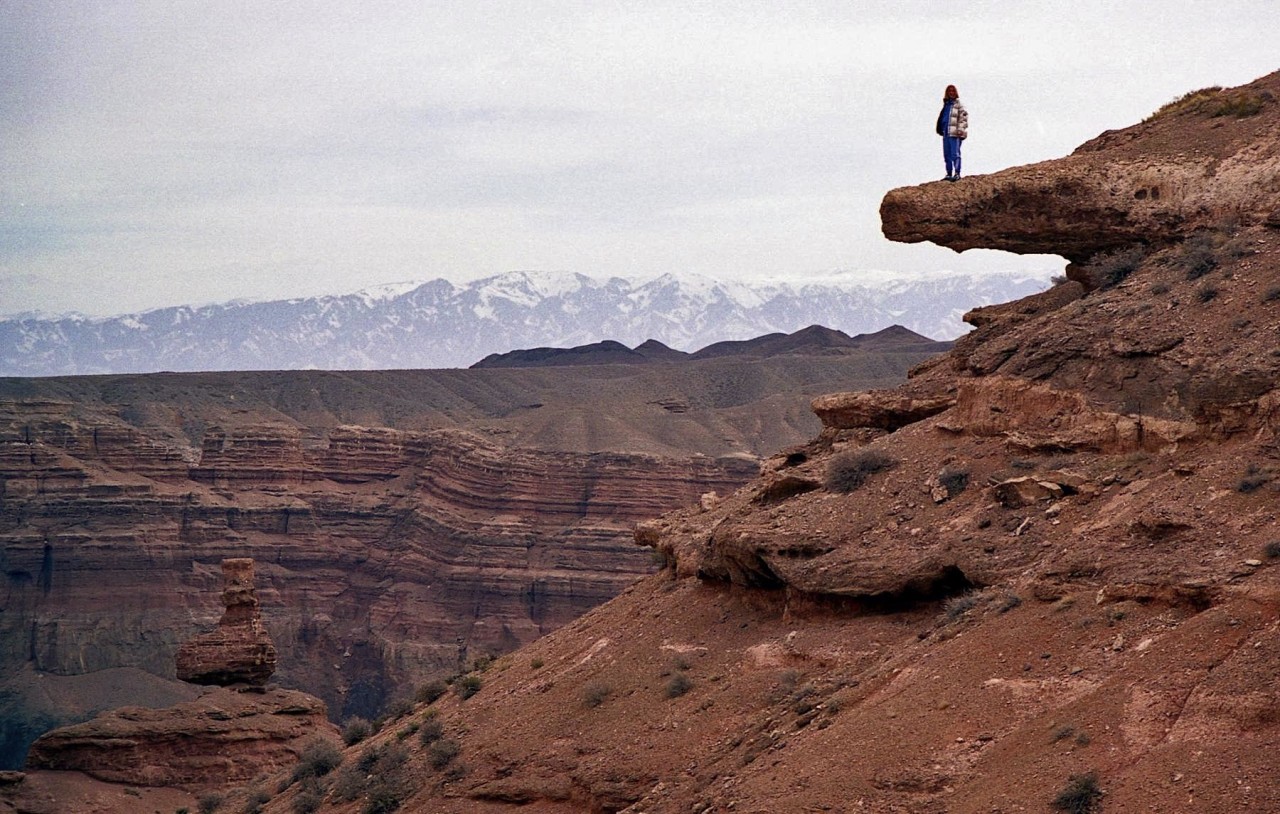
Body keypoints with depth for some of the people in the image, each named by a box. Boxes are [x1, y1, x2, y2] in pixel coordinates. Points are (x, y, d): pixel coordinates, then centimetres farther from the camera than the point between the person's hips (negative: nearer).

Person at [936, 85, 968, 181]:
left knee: (955, 154, -12)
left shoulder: (959, 105, -3)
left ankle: (957, 173, -14)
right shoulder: (946, 105, 19)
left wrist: (960, 129, -20)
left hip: (954, 134, -8)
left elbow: (964, 118, -11)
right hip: (946, 133, 8)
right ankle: (949, 174, 15)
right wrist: (940, 130, 22)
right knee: (947, 155, 10)